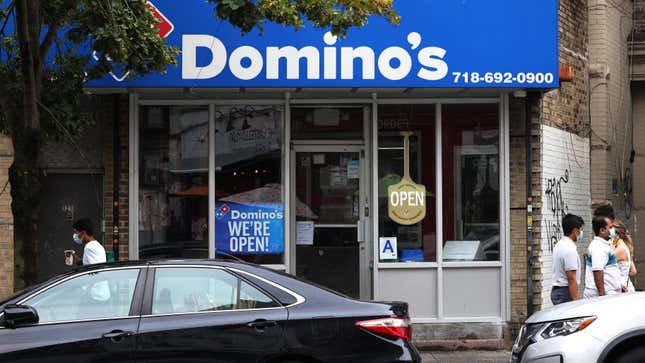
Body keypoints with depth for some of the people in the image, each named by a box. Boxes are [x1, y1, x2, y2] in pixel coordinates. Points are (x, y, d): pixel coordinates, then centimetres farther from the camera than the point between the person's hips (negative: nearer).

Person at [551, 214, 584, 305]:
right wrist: (575, 301, -21)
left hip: (556, 290, 10)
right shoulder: (570, 249, -17)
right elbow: (572, 279, -21)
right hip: (565, 291, -10)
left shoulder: (559, 245, 13)